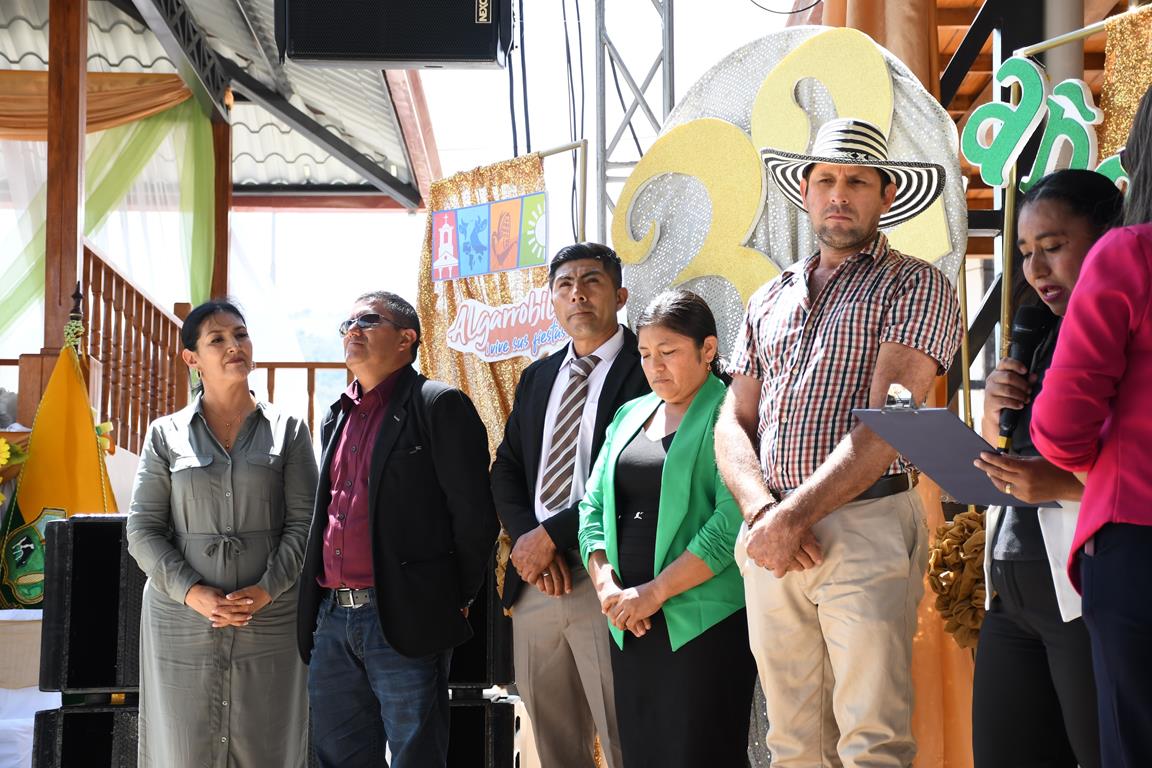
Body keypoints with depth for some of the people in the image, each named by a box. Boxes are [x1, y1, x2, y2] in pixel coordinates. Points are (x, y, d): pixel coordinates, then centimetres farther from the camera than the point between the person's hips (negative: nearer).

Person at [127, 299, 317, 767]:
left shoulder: (287, 430, 7)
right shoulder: (167, 435, 6)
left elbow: (304, 522, 1)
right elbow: (144, 531, 2)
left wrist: (267, 589, -12)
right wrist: (193, 593, -12)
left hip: (270, 620, 0)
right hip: (182, 620, 0)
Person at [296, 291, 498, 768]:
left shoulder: (440, 406, -4)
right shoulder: (337, 417, 19)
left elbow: (473, 515, -8)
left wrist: (454, 600, -4)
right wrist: (315, 611, 14)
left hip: (405, 621, -7)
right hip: (332, 621, 7)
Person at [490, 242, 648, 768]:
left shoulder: (646, 368, -4)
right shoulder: (537, 378, 19)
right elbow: (506, 469, 15)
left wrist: (552, 534, -13)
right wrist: (526, 538, -4)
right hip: (534, 583, 7)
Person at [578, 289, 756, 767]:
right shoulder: (630, 416, 16)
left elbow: (733, 522, -16)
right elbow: (594, 504, 13)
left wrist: (654, 592, -16)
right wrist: (606, 585, -4)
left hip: (703, 621, -6)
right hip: (630, 624, 6)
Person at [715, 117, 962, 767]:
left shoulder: (915, 287, 2)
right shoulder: (771, 300, 21)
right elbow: (734, 424, 15)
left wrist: (793, 517, -14)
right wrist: (762, 512, -6)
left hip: (866, 526, -5)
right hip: (772, 537, 5)